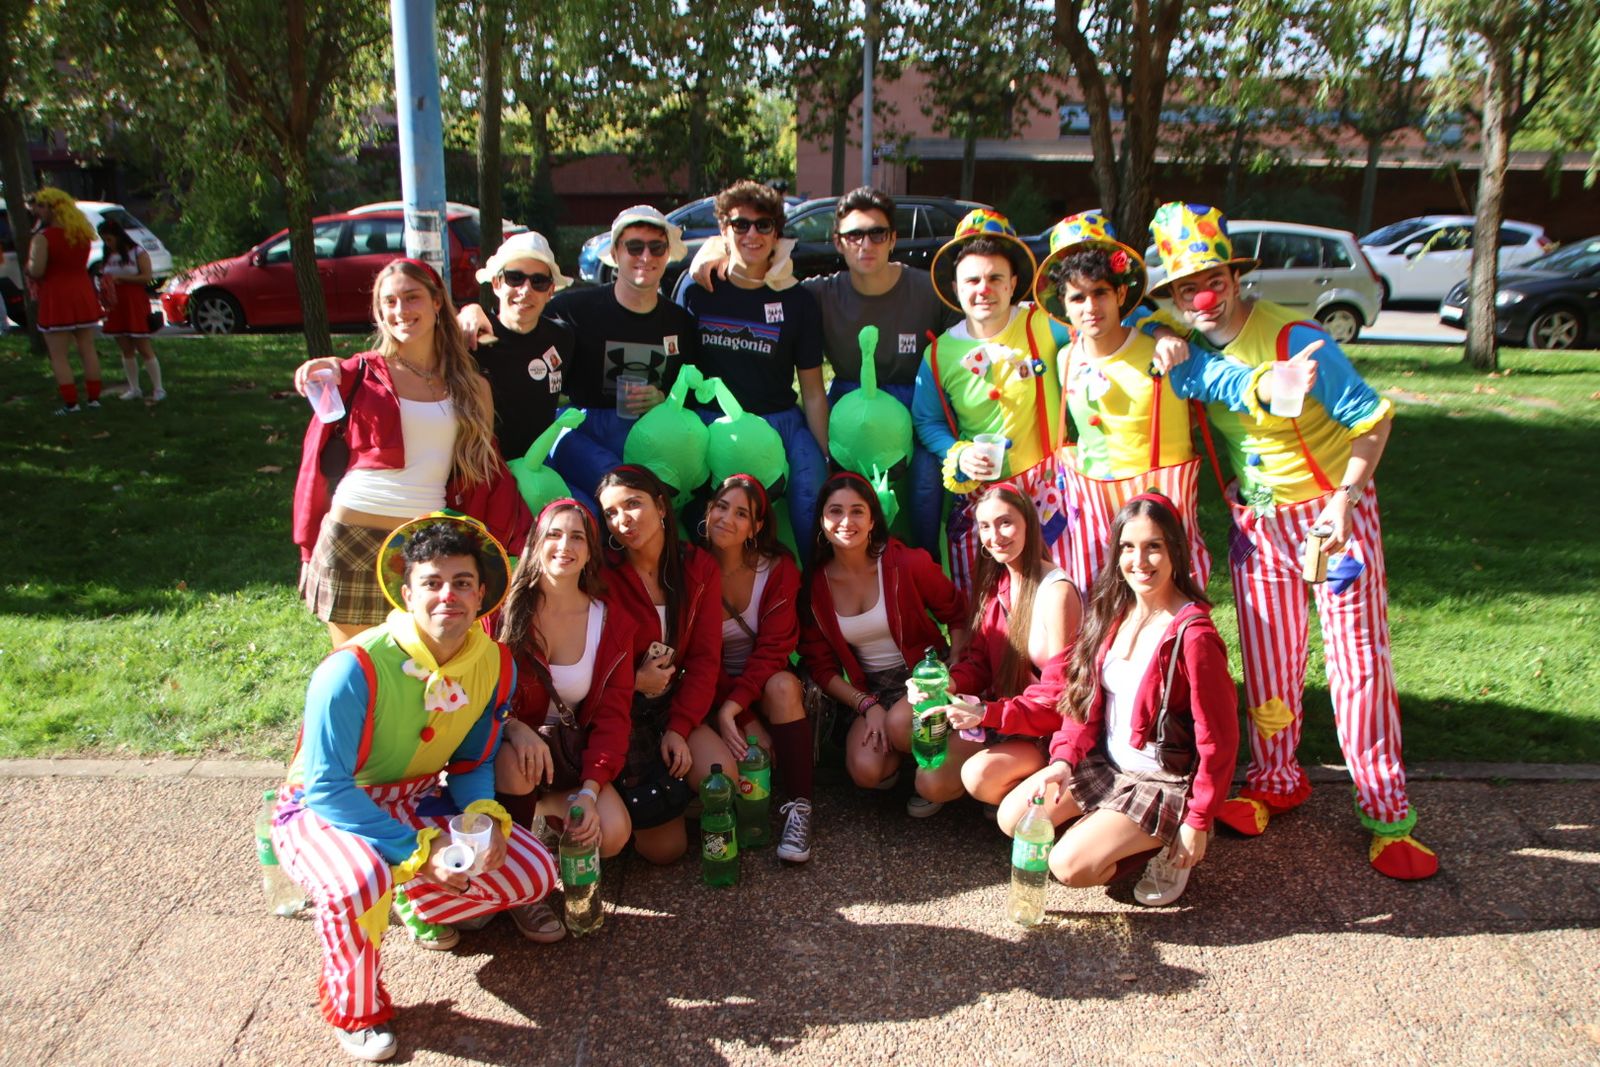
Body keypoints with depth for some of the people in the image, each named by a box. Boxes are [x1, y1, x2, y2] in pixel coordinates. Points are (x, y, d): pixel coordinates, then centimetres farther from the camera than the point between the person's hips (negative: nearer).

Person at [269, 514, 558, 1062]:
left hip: (416, 800, 6)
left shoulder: (495, 664, -10)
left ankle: (421, 899, 19)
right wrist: (420, 848, -29)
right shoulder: (355, 670, -29)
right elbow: (328, 788, -25)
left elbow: (474, 762, 3)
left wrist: (486, 816, -19)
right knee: (360, 880, -39)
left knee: (534, 873, -8)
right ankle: (355, 1011, -7)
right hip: (323, 809, -5)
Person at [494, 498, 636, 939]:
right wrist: (516, 727, -32)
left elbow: (612, 715, -3)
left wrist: (589, 790, -17)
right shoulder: (505, 609, -8)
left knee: (612, 833, -23)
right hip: (507, 746, -2)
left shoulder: (612, 622, -1)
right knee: (514, 761, -39)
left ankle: (547, 809, 12)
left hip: (569, 751, 2)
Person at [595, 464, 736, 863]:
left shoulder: (699, 568, -1)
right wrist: (636, 682, -19)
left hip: (673, 706, 4)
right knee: (665, 846, -13)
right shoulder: (603, 575, -13)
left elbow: (704, 657, -2)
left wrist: (679, 727, -10)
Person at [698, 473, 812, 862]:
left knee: (784, 685, -35)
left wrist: (733, 707, -29)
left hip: (766, 682, 1)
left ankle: (799, 808, -28)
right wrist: (748, 723, -21)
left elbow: (773, 649, -13)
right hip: (713, 689, -1)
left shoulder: (778, 568, -9)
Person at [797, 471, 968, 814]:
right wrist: (867, 705, -15)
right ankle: (898, 756, 12)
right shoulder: (814, 584, -5)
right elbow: (820, 665, -1)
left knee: (900, 723, -35)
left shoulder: (907, 563, -13)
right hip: (867, 688, 2)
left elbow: (957, 616, -1)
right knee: (865, 771, -24)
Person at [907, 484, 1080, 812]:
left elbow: (1057, 700, -21)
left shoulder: (1056, 593, -19)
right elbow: (978, 660, 6)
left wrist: (985, 714, -30)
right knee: (930, 783, -8)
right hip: (995, 715, 6)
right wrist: (948, 683, -16)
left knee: (980, 774, -28)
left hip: (1045, 733, -6)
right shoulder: (995, 582, 4)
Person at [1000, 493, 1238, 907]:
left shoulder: (1193, 634, -24)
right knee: (1012, 818, -2)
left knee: (1070, 864, -18)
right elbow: (1085, 695, 5)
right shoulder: (1113, 611, -2)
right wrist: (1065, 759, -9)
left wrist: (1198, 823, -14)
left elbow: (1218, 738, -18)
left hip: (1164, 783, -7)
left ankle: (1168, 850, 5)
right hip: (1104, 764, 7)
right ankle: (1115, 834, 11)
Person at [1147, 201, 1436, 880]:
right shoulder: (1186, 348, -3)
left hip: (1330, 511, -5)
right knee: (1266, 664, 9)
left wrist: (1345, 499, -21)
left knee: (1358, 663, -3)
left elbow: (1371, 418, -14)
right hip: (1254, 522, 5)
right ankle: (1274, 781, 27)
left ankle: (1386, 814, 7)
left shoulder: (1293, 339, -19)